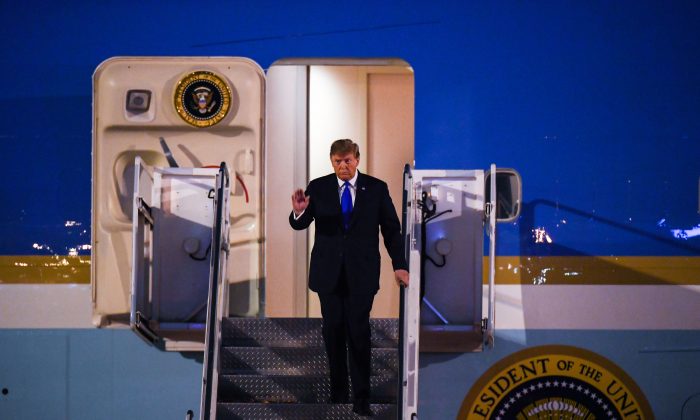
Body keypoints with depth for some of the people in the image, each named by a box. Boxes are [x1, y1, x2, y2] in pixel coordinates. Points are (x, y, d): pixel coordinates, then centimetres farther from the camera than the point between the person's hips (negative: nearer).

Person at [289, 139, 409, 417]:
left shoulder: (376, 188, 0)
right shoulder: (318, 187, 1)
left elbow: (392, 229, 3)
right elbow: (300, 225, -2)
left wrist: (399, 265, -3)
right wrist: (298, 212, -25)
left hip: (361, 273, -2)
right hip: (328, 272, 2)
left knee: (359, 333, -5)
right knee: (333, 331, 8)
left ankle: (361, 398, 0)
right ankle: (337, 392, 20)